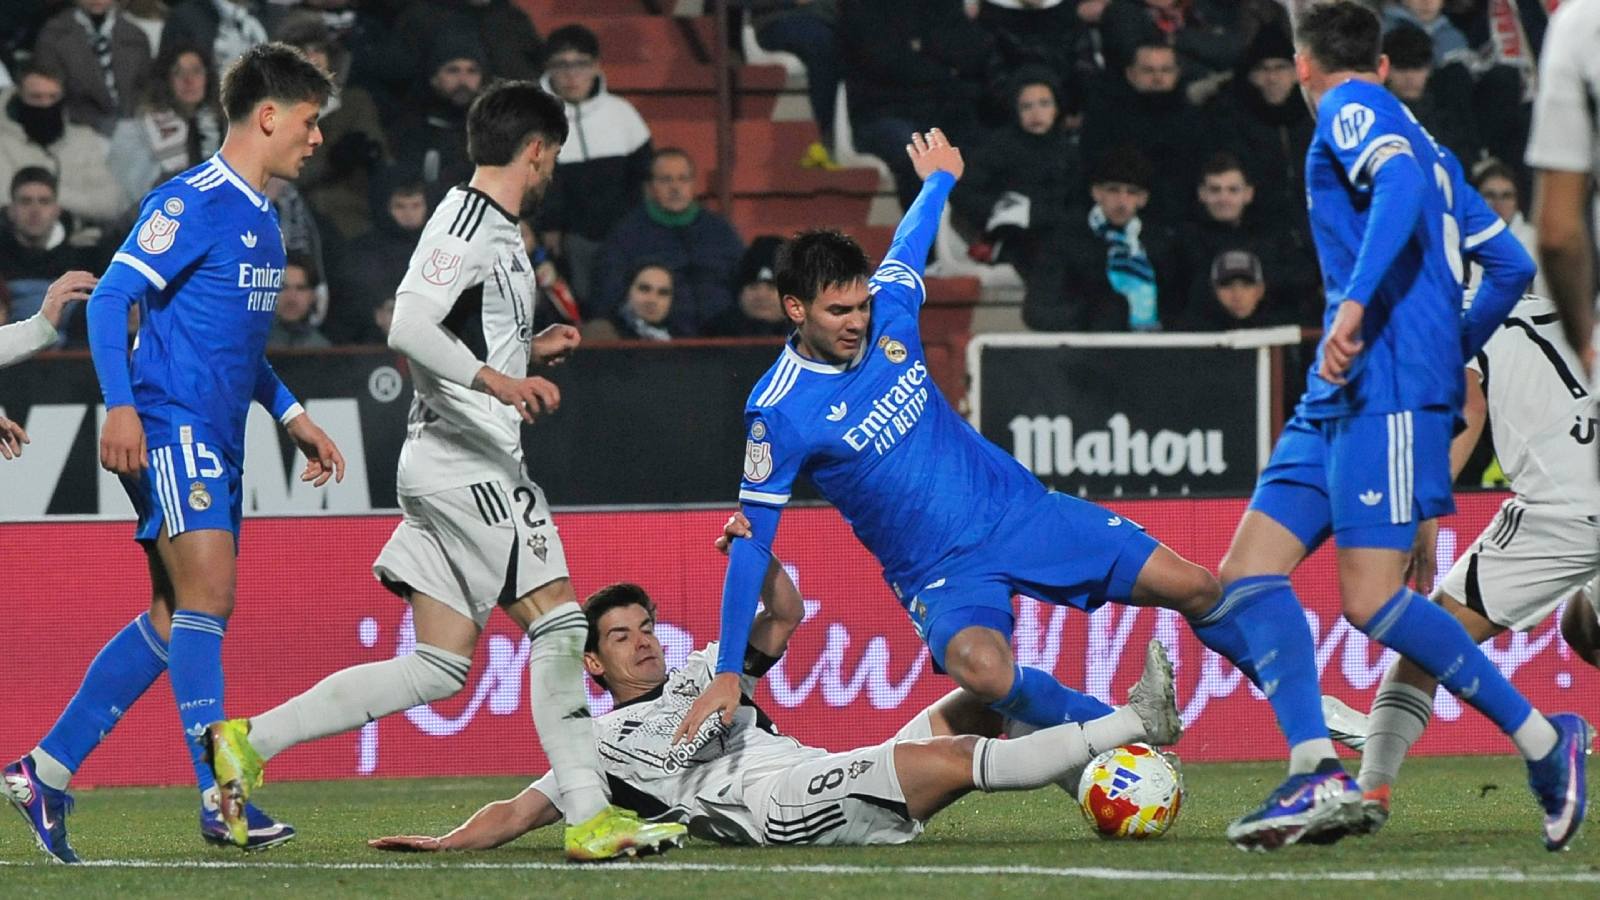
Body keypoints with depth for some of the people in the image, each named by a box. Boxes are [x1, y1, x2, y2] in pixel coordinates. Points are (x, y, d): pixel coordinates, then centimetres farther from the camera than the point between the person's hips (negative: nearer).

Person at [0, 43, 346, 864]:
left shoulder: (261, 221, 18)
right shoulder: (191, 204, -11)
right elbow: (110, 299, -16)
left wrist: (291, 414, 23)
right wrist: (119, 406, -27)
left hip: (217, 440, 10)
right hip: (170, 427, -10)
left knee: (176, 621, 8)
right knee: (207, 592, -17)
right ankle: (221, 797, -21)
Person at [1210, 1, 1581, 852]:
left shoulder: (1351, 110, 1)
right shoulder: (1420, 140, 27)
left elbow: (1401, 182, -20)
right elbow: (1511, 266, 28)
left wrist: (1356, 303, -29)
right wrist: (1451, 350, 40)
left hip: (1387, 382, -10)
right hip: (1339, 397, 10)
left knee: (1370, 599, -15)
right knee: (1245, 579, -1)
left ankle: (1545, 743, -3)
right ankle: (1317, 775, -15)